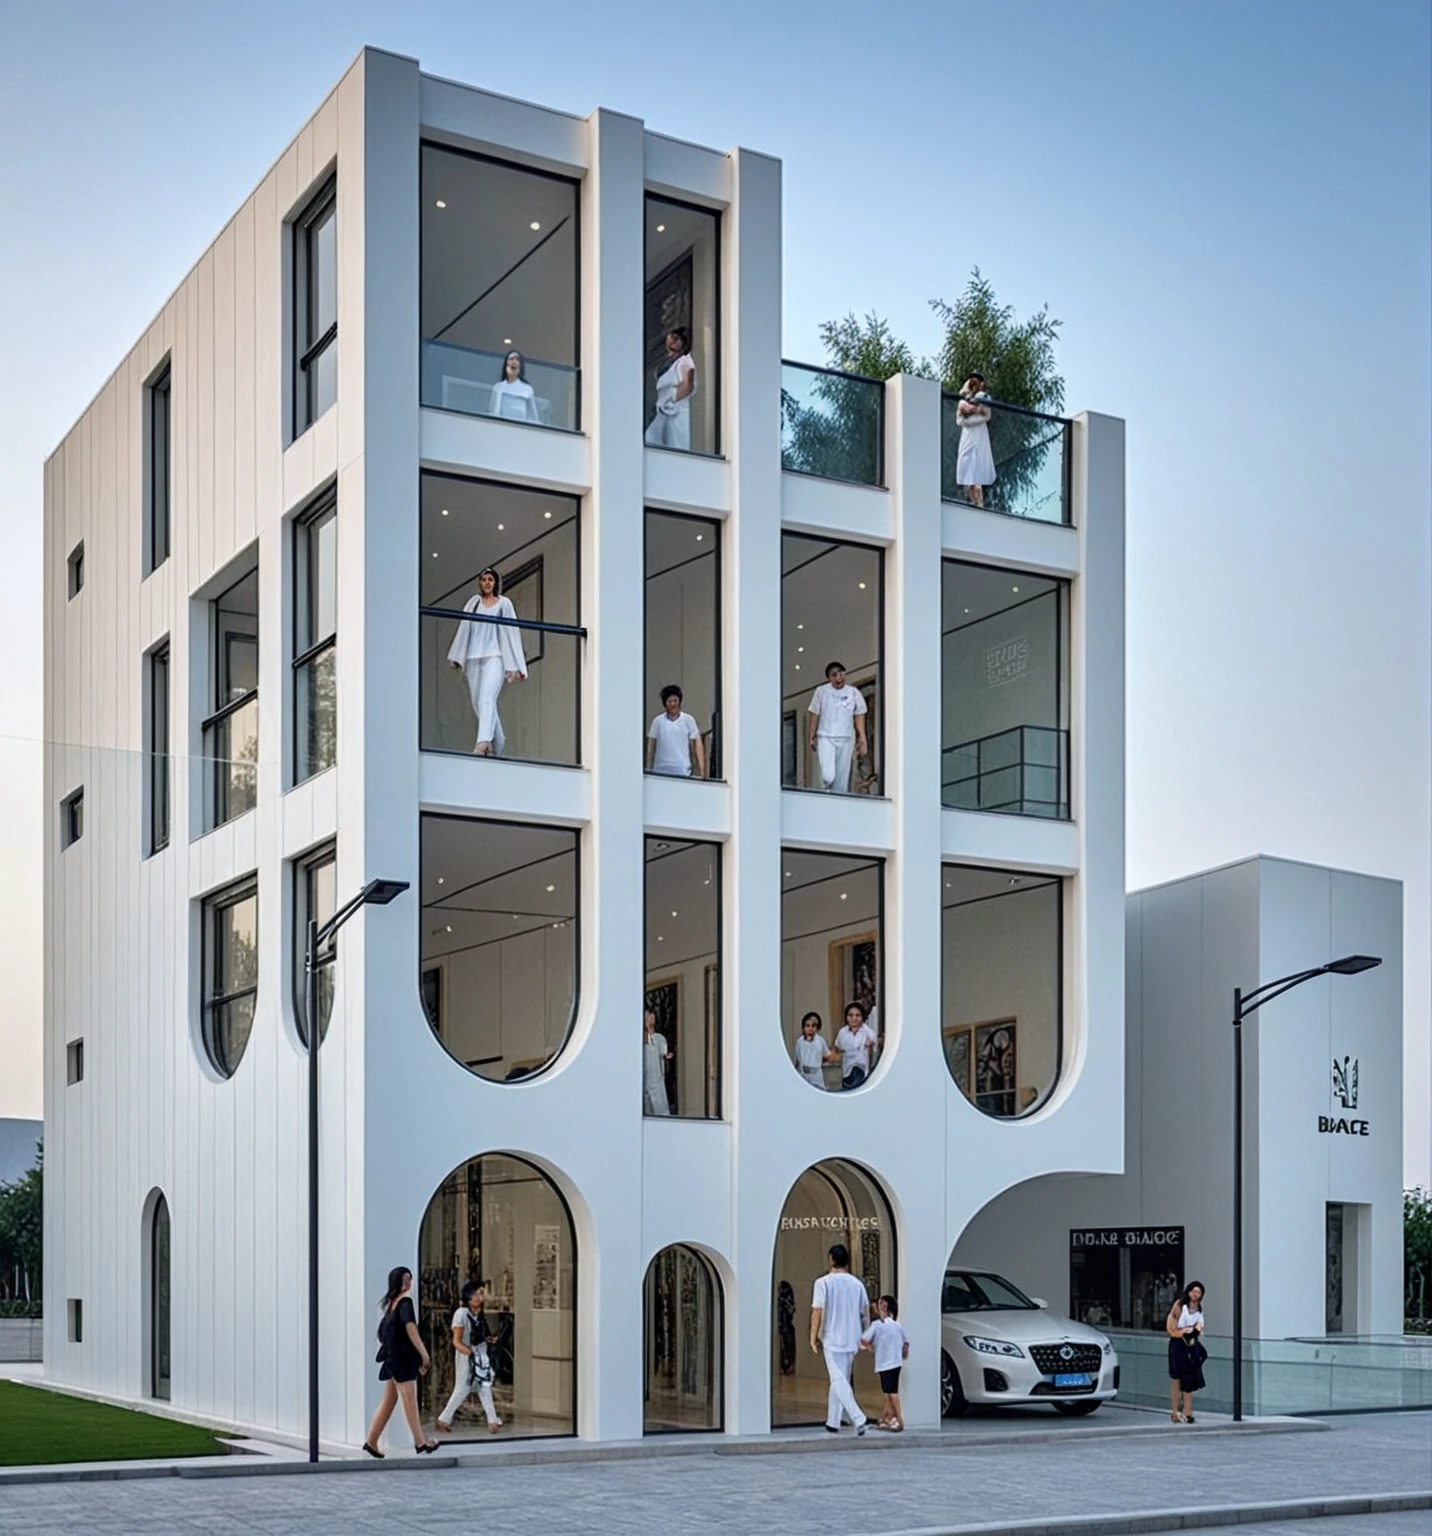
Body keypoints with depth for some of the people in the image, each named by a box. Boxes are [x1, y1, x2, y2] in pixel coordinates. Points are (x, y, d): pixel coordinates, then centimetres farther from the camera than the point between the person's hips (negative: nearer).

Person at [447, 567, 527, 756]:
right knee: (478, 703, 5)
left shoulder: (504, 603, 8)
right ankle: (498, 741, 21)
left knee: (486, 700, -21)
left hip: (494, 657, -4)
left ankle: (483, 742, -35)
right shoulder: (473, 602, 15)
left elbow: (511, 632, 6)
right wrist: (458, 657, 5)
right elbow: (464, 629, 12)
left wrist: (514, 666, 2)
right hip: (473, 657, 4)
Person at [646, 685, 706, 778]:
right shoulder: (658, 721, 5)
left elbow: (697, 746, 3)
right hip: (660, 771, 1)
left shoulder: (689, 720, 3)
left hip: (682, 771, -1)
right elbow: (651, 748, 10)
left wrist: (701, 770, -4)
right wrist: (648, 770, 6)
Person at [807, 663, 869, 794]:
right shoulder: (821, 691, 1)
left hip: (846, 739, 2)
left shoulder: (853, 692, 4)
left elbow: (859, 716, 7)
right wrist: (812, 737, 5)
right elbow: (814, 715, 6)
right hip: (825, 738, -2)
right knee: (828, 776, -17)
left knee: (842, 778, 4)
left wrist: (862, 739, 1)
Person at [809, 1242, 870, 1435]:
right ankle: (833, 1422, 19)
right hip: (851, 1340, 5)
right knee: (840, 1380, 15)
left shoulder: (823, 1283, -9)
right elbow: (865, 1313, 8)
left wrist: (813, 1338, -3)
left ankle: (858, 1419, -21)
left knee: (839, 1381, -6)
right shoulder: (857, 1284, 5)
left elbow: (817, 1312, -11)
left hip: (832, 1339, -5)